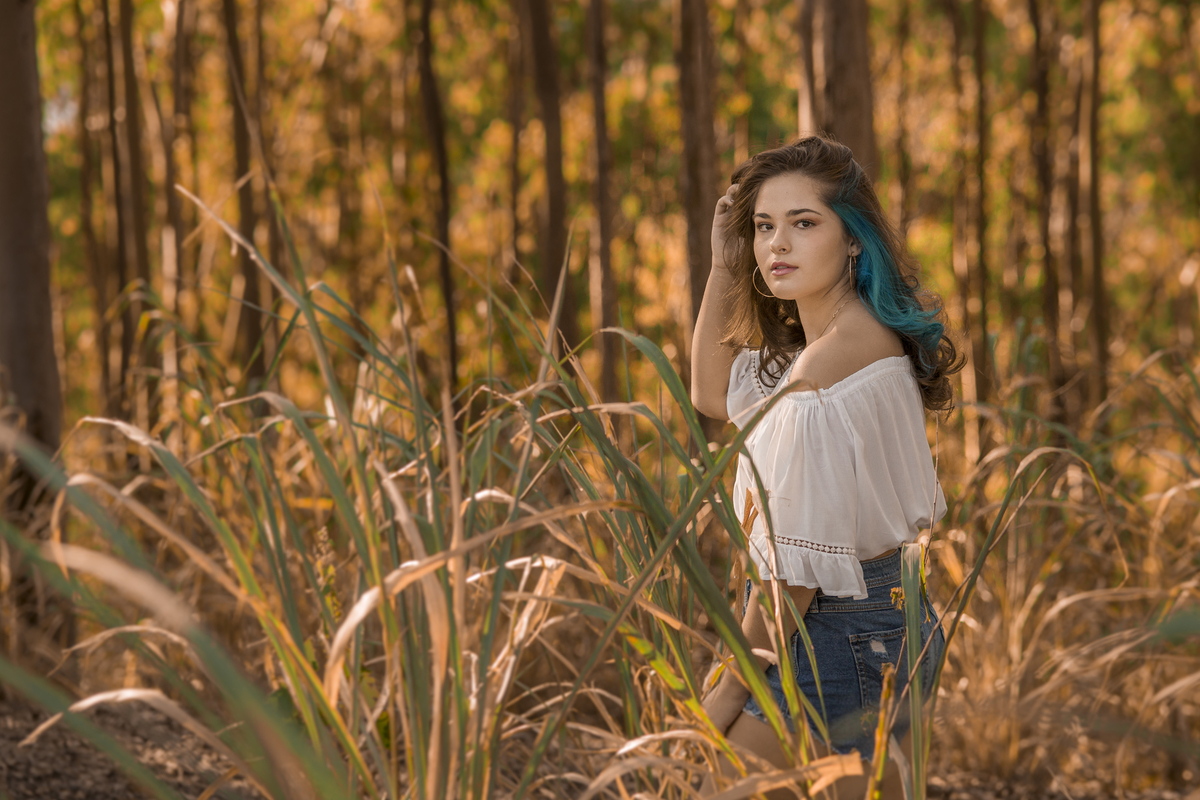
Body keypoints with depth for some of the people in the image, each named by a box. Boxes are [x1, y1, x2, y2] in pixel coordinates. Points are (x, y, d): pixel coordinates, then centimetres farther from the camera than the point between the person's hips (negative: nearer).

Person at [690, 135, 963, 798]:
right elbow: (714, 394, 19)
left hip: (836, 640, -10)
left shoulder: (821, 375, -24)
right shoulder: (868, 334, 6)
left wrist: (730, 689, -10)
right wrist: (725, 265, 7)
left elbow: (796, 567, -21)